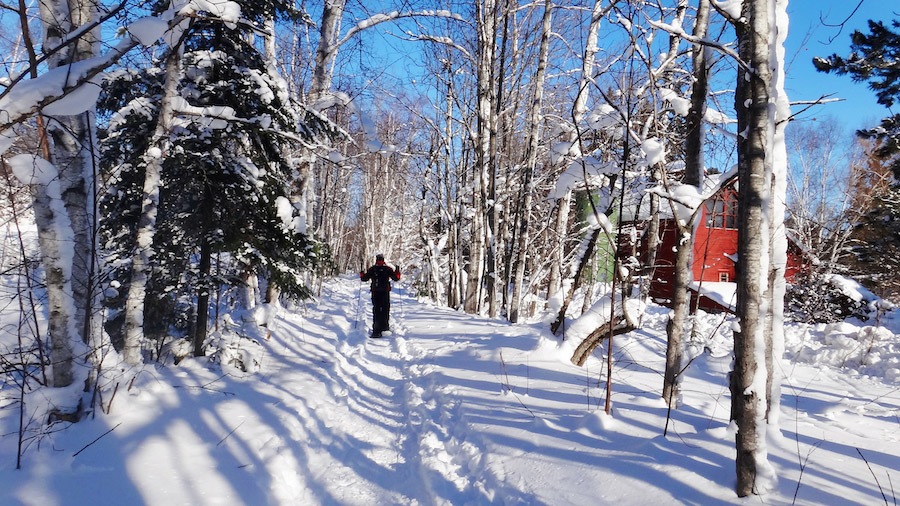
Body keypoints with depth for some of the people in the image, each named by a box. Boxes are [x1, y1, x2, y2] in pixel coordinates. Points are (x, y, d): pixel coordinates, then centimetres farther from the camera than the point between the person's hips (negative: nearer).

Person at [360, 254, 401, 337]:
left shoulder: (372, 269, 1)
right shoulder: (387, 269, -1)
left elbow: (364, 278, 6)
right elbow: (396, 278, 1)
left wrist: (362, 274, 23)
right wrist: (397, 271, 14)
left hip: (375, 292, 1)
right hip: (385, 292, -1)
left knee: (376, 310, 1)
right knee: (385, 309, 13)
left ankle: (376, 330, -6)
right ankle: (384, 326, 12)